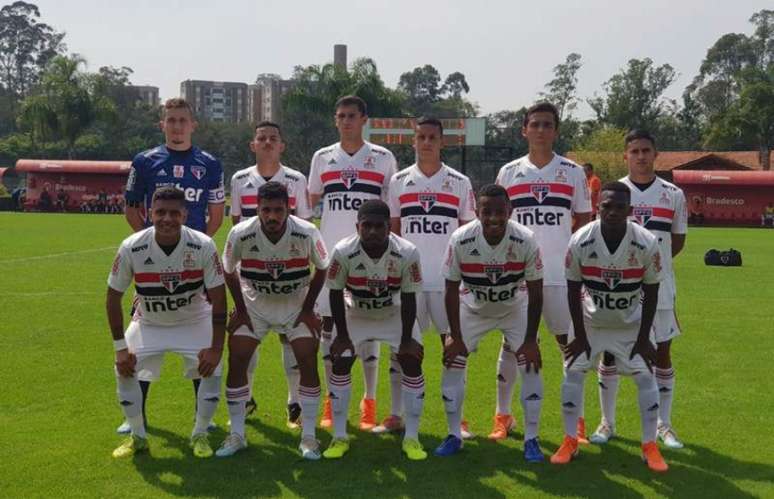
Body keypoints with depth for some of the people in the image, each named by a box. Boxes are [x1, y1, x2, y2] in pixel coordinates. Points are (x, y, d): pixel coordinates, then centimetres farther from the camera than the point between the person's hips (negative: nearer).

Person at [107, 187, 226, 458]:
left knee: (212, 368, -18)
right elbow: (113, 297, -11)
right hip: (148, 323, 1)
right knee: (125, 370, -12)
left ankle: (200, 435, 6)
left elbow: (218, 298, -18)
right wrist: (120, 347, -13)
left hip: (195, 321, -1)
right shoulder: (131, 247, -24)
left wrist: (216, 348, -20)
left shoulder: (203, 246, -26)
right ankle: (137, 436, 11)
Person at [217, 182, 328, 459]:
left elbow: (322, 269, -6)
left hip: (296, 304, -1)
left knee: (308, 363, -10)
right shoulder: (241, 234, -23)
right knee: (236, 362, -7)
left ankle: (308, 436, 3)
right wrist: (240, 310, -2)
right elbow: (229, 272, -3)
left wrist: (308, 309, -5)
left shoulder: (307, 233, -25)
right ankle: (237, 435, 8)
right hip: (254, 304, 1)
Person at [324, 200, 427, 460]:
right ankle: (339, 437, 7)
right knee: (340, 363, -7)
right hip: (355, 314, 0)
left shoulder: (407, 253, -30)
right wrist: (342, 336, -13)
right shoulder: (343, 252, -30)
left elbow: (408, 297, -18)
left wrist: (407, 339, -14)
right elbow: (335, 294, -16)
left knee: (412, 361, -9)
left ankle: (411, 438, 4)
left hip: (395, 314, 0)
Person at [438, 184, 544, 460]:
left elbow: (535, 293, -18)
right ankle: (454, 436, 12)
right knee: (452, 364, -5)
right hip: (472, 308, 1)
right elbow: (451, 290, -15)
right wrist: (455, 337, -13)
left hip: (515, 308, 0)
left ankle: (531, 439, 5)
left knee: (531, 365, -10)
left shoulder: (526, 240, -29)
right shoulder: (461, 240, -28)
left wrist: (530, 340, -16)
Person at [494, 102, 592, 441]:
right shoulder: (509, 172, 7)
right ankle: (503, 416, 17)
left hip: (561, 274, -1)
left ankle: (577, 418, 13)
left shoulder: (573, 172, 5)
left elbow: (583, 222, 9)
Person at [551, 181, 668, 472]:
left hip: (631, 325, 0)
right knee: (573, 373, -2)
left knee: (646, 377, -2)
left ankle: (650, 446, 11)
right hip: (591, 322, 0)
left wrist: (643, 338, -9)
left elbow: (651, 293, -12)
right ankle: (570, 442, 10)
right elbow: (573, 290, -12)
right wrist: (579, 335, -9)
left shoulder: (647, 243, -24)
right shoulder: (580, 241, -25)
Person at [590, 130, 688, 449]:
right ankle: (607, 422, 18)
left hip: (659, 286, 1)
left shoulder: (673, 195, 3)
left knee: (662, 352, 6)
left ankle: (664, 425, 20)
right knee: (610, 352, 4)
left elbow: (678, 240, 11)